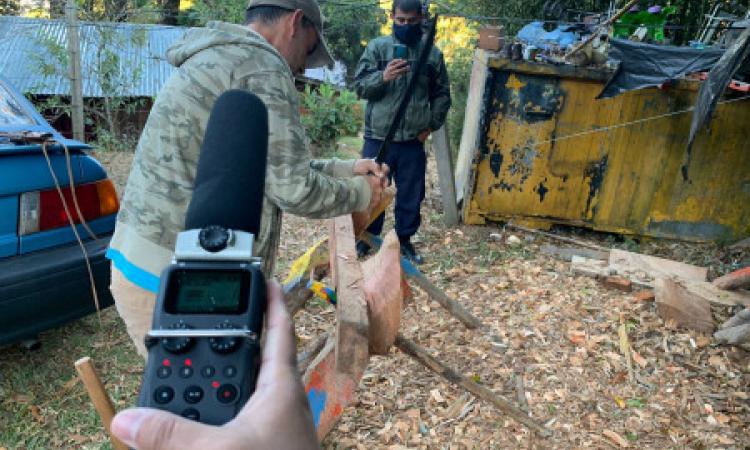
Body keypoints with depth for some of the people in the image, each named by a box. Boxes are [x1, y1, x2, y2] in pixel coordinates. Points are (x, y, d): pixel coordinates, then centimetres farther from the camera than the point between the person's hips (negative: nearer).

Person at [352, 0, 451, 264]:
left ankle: (404, 240, 26)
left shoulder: (433, 54, 8)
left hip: (414, 141, 2)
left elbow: (442, 94, 14)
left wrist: (431, 125, 4)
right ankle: (365, 240, 22)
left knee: (411, 195, 10)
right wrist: (383, 77, -21)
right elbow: (359, 85, -3)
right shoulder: (377, 47, 2)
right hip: (378, 138, -2)